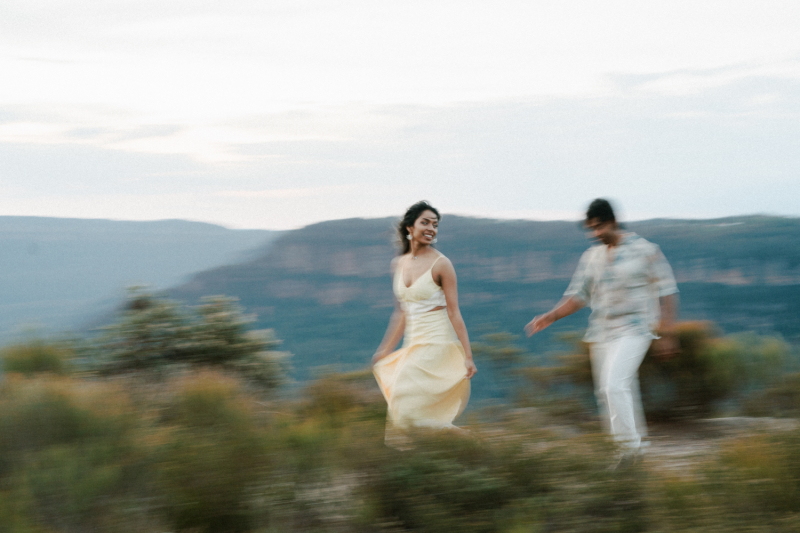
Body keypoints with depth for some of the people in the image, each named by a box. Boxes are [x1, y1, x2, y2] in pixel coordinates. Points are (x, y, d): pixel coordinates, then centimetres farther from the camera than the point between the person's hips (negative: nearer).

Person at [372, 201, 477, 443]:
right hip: (412, 344, 7)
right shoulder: (398, 264, 9)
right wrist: (385, 350, 16)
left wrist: (468, 356, -13)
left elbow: (454, 312, -11)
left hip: (437, 342, -7)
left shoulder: (441, 264, -9)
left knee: (408, 404, -13)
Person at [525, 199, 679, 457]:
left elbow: (666, 292, -2)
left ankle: (630, 448, -19)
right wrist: (549, 317, -1)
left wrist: (666, 334, -7)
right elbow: (577, 296, 14)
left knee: (614, 385, -22)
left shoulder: (645, 250, -3)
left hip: (633, 331, -6)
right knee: (606, 395, 5)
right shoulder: (591, 257, 12)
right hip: (600, 335, 6)